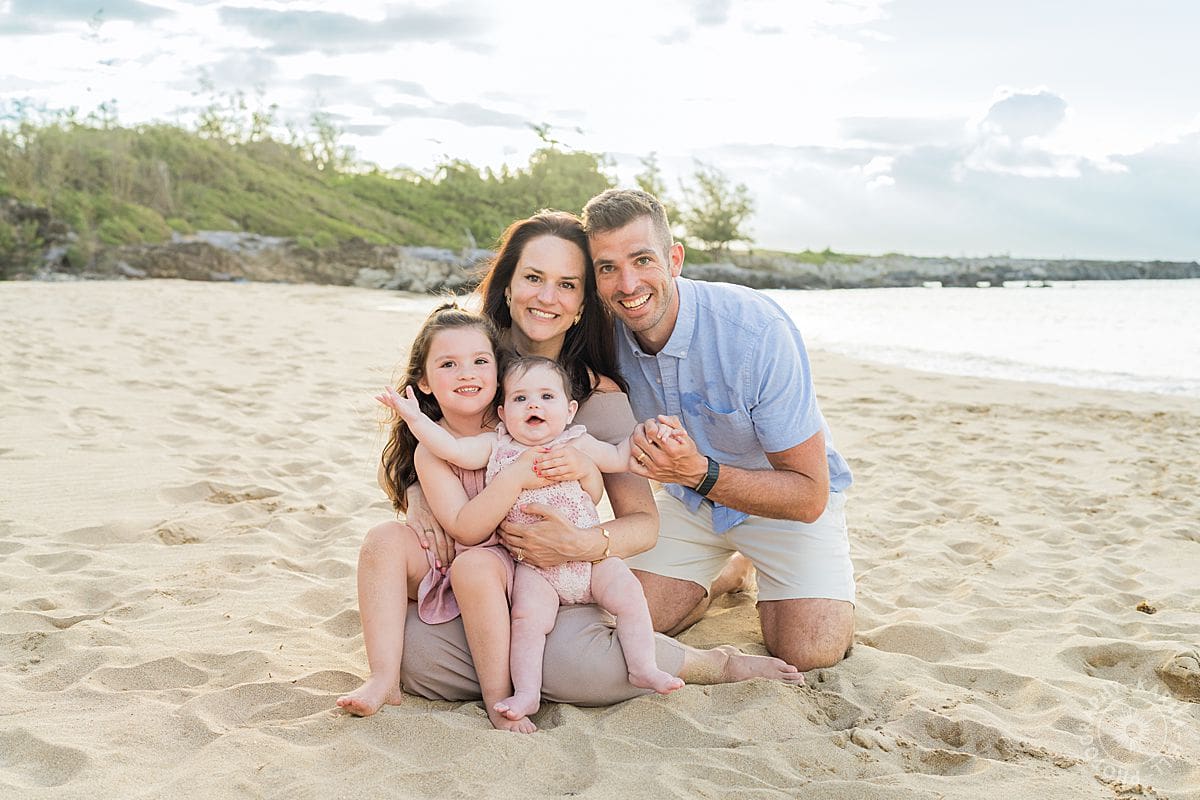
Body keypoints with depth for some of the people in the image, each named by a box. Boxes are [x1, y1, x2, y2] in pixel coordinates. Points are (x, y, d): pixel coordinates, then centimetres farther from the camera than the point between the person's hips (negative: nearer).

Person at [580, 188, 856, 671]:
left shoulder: (758, 332, -32)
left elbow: (809, 496, -30)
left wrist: (700, 474, -44)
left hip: (788, 499, -4)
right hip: (689, 502, 4)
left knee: (807, 651, -22)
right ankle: (731, 567, 17)